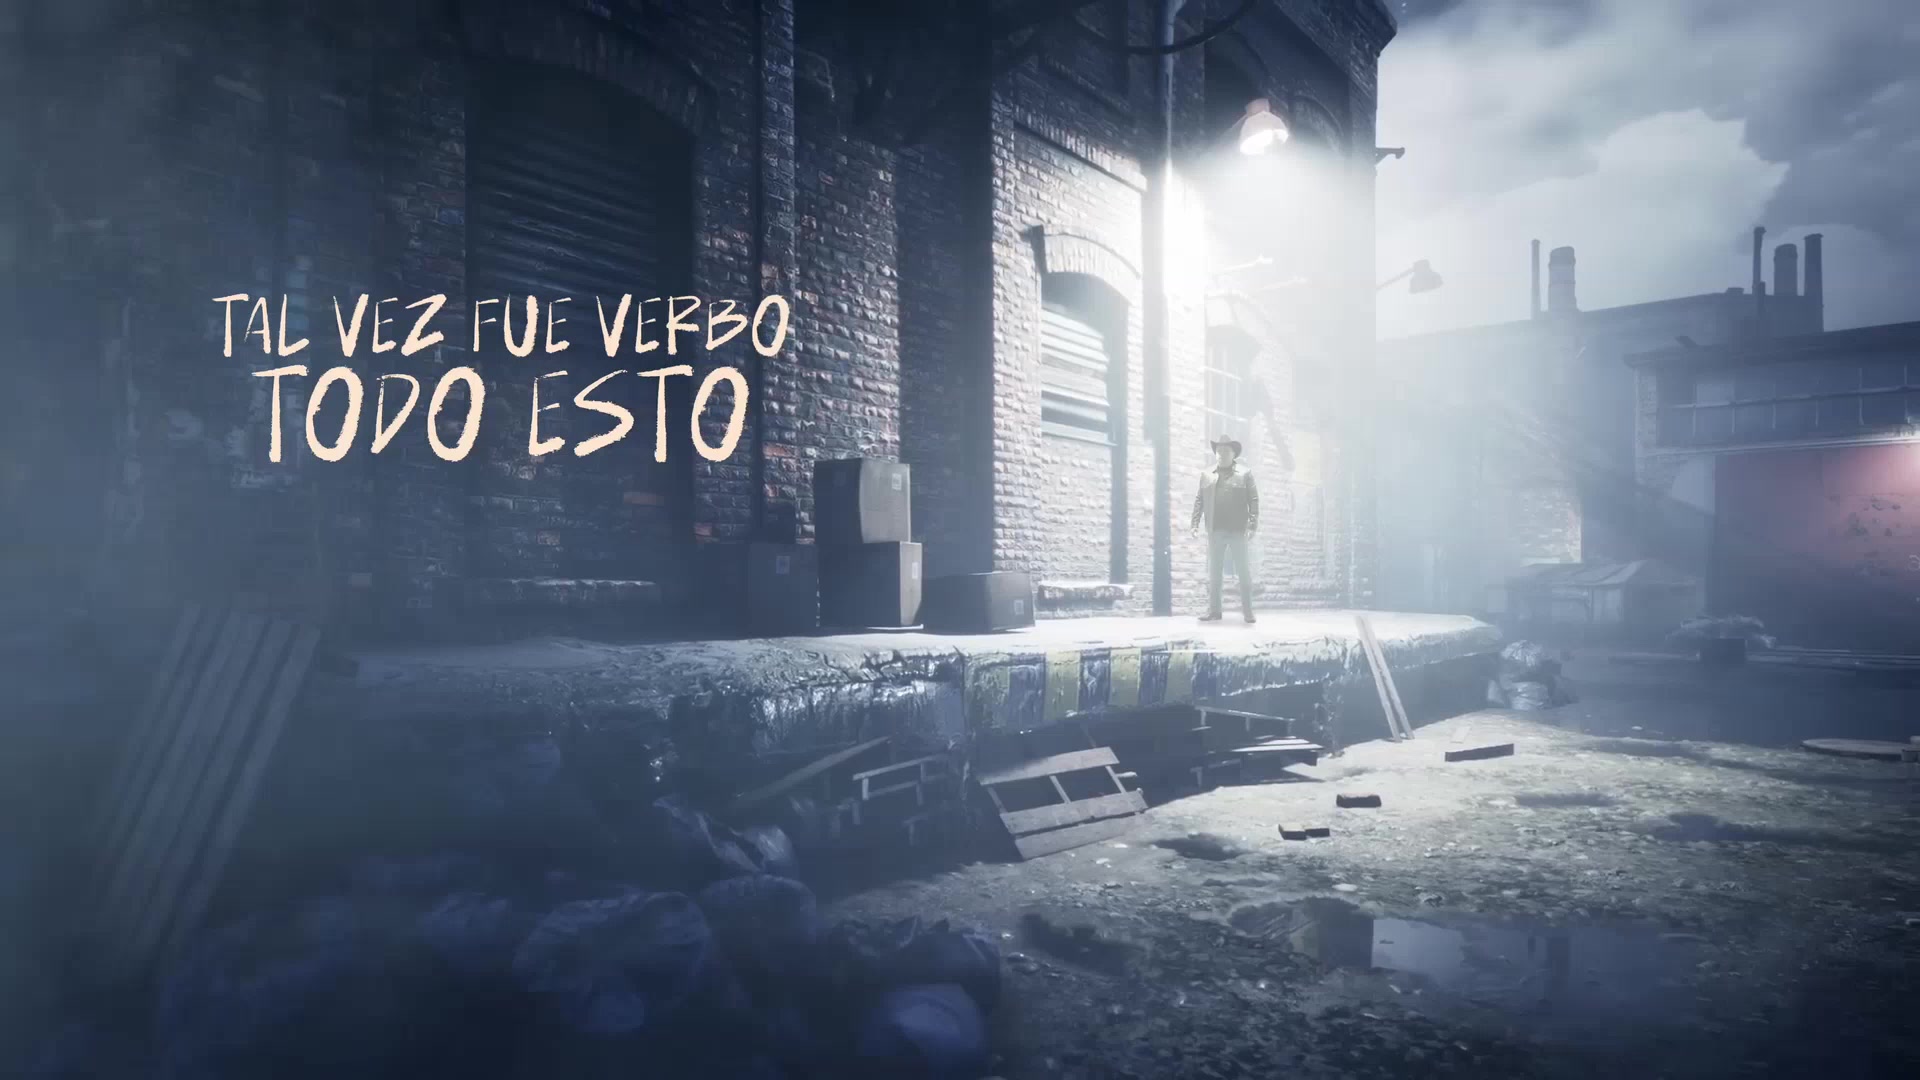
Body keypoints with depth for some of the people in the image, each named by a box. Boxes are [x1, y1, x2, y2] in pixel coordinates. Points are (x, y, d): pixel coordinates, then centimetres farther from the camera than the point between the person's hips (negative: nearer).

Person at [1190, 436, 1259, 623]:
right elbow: (1199, 500, 11)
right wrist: (1195, 523, 2)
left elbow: (1253, 500, -2)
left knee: (1243, 572, 2)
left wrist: (1252, 525, -10)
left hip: (1238, 530, -3)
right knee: (1213, 573, 5)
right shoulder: (1206, 475, 12)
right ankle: (1213, 610, 11)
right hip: (1215, 531, 3)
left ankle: (1248, 611, 8)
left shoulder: (1245, 473, 3)